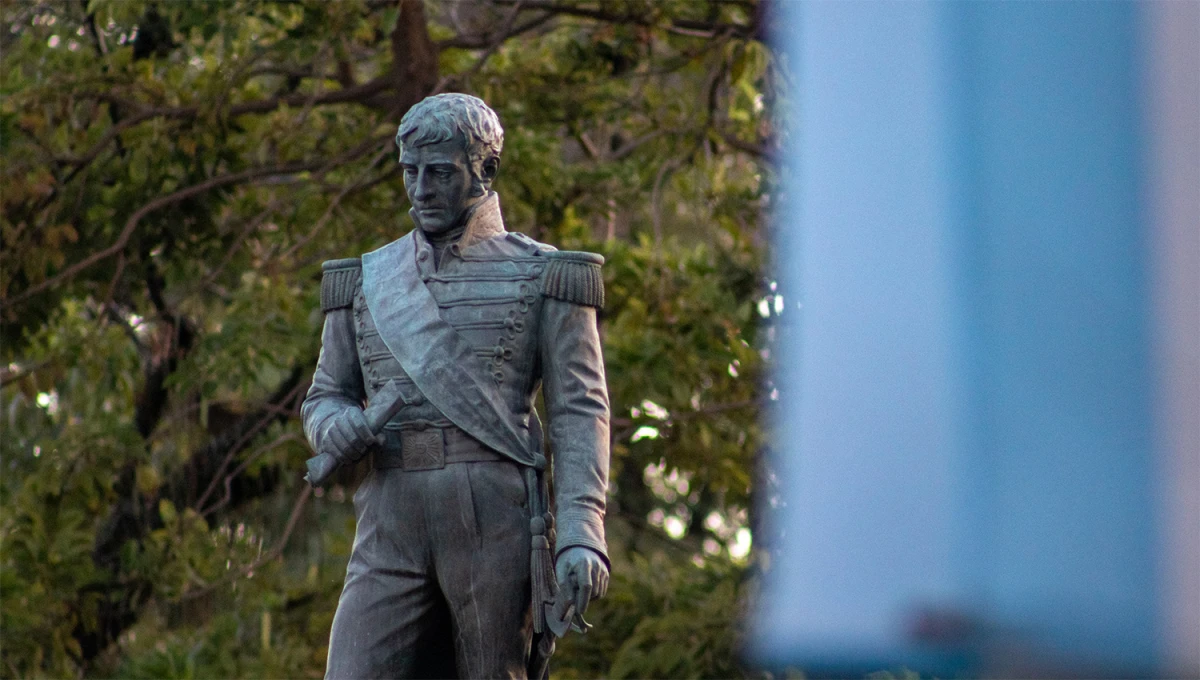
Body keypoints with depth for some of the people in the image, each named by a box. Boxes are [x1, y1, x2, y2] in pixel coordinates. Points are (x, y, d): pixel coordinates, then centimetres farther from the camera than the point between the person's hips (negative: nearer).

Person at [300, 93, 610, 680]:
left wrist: (582, 534, -12)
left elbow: (580, 413, 0)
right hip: (392, 526, 3)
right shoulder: (368, 280, 16)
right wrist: (335, 427, -5)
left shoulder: (540, 276, 5)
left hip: (497, 520, -3)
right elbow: (326, 397, 21)